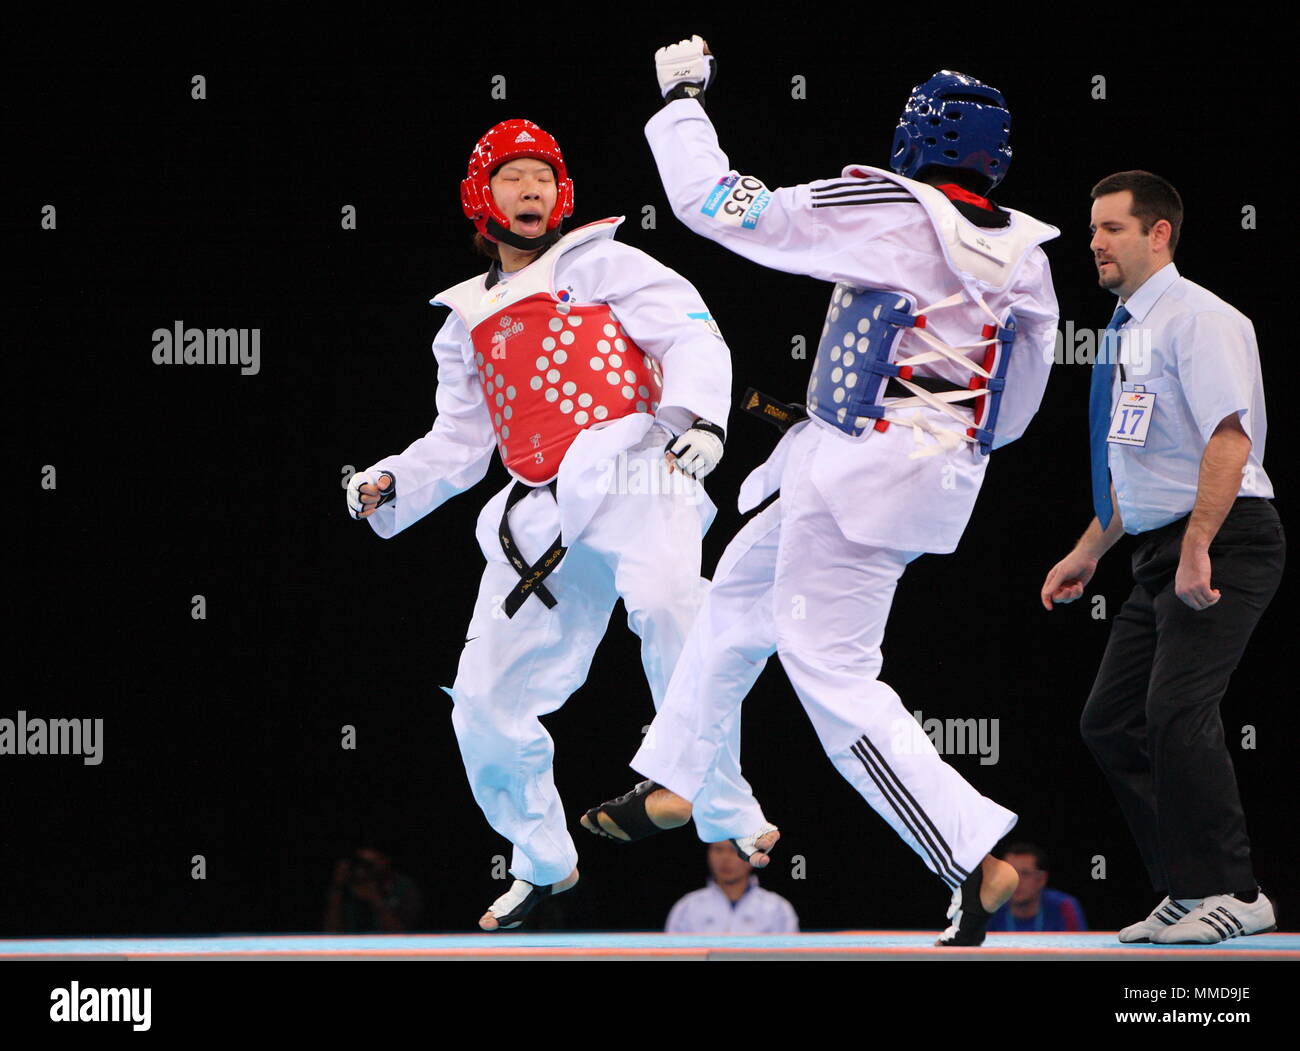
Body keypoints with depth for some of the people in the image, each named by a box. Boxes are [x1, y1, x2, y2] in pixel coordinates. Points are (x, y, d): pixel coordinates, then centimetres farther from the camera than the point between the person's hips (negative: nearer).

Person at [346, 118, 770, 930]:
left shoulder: (601, 265, 13)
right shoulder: (466, 324, 27)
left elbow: (692, 337, 1)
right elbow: (459, 444, 31)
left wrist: (700, 413, -19)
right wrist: (393, 488, 12)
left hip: (632, 473, -6)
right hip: (541, 513, 6)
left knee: (668, 605, -36)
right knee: (486, 703, 0)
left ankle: (726, 809, -30)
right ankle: (545, 864, 20)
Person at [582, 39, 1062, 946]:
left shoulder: (885, 215, -15)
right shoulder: (1025, 257, 3)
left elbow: (714, 203, -9)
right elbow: (1012, 411, 12)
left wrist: (682, 96, 7)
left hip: (858, 470, -8)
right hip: (948, 473, 8)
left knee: (833, 678, -7)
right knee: (738, 596, 27)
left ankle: (979, 860, -17)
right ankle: (672, 784, 39)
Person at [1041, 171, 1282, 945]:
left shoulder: (1197, 318, -11)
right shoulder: (1129, 330, 19)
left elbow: (1229, 439, -22)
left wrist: (1197, 551, -26)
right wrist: (1088, 554, 28)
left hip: (1224, 541, -10)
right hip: (1160, 553, 10)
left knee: (1176, 713, -19)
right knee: (1112, 722, 7)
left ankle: (1232, 895, -11)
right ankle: (1187, 891, 12)